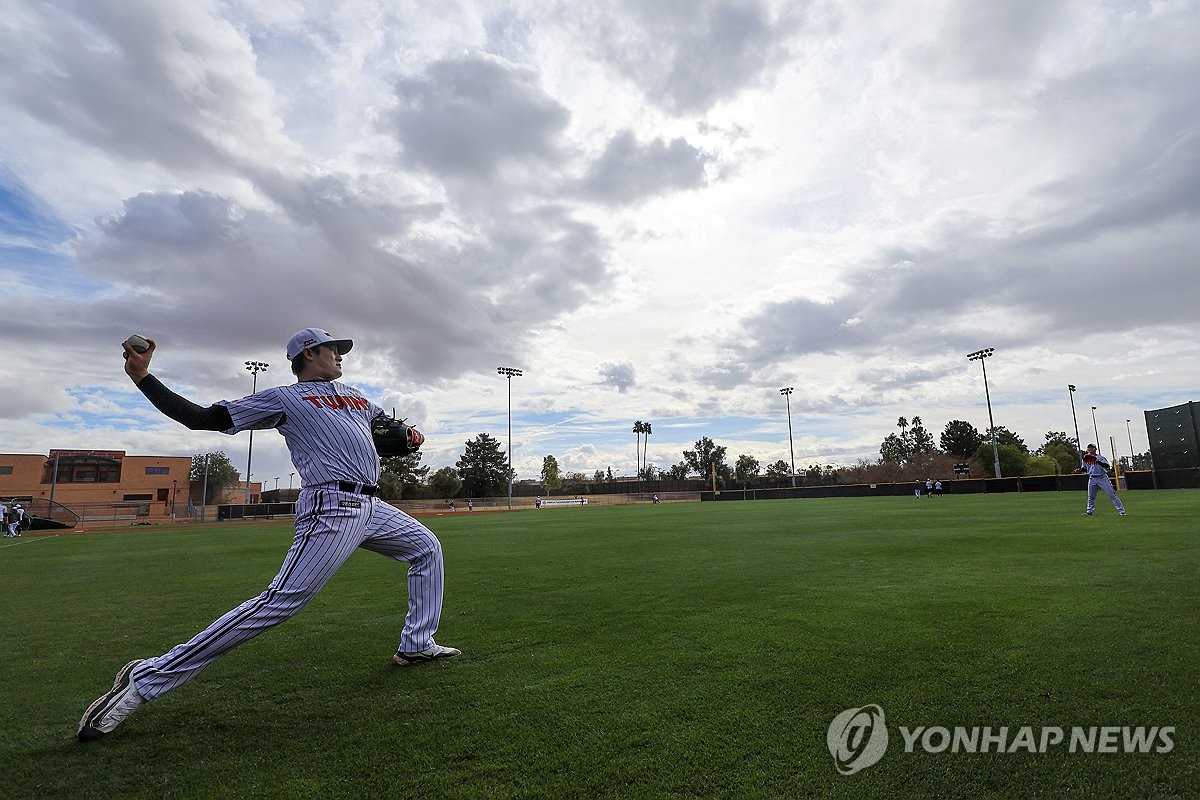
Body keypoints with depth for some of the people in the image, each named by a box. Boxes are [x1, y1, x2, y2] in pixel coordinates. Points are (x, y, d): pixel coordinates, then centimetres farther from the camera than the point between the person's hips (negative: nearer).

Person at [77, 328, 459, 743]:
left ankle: (416, 645, 26)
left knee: (427, 548, 17)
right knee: (278, 602, -17)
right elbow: (202, 418, -2)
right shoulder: (283, 398, 2)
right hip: (332, 510, -8)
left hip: (372, 507, 8)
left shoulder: (354, 396, 22)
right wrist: (142, 377, -10)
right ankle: (147, 679, -8)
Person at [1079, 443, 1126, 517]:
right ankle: (1089, 511, 21)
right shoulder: (1085, 458, 6)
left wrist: (1098, 462, -37)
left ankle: (1121, 510, 1)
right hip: (1092, 479, 4)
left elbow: (1107, 465, -23)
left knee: (1112, 494, -4)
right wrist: (1080, 469, -8)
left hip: (1102, 478, -4)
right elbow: (1084, 469, 14)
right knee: (1090, 496, 10)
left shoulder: (1100, 457, -7)